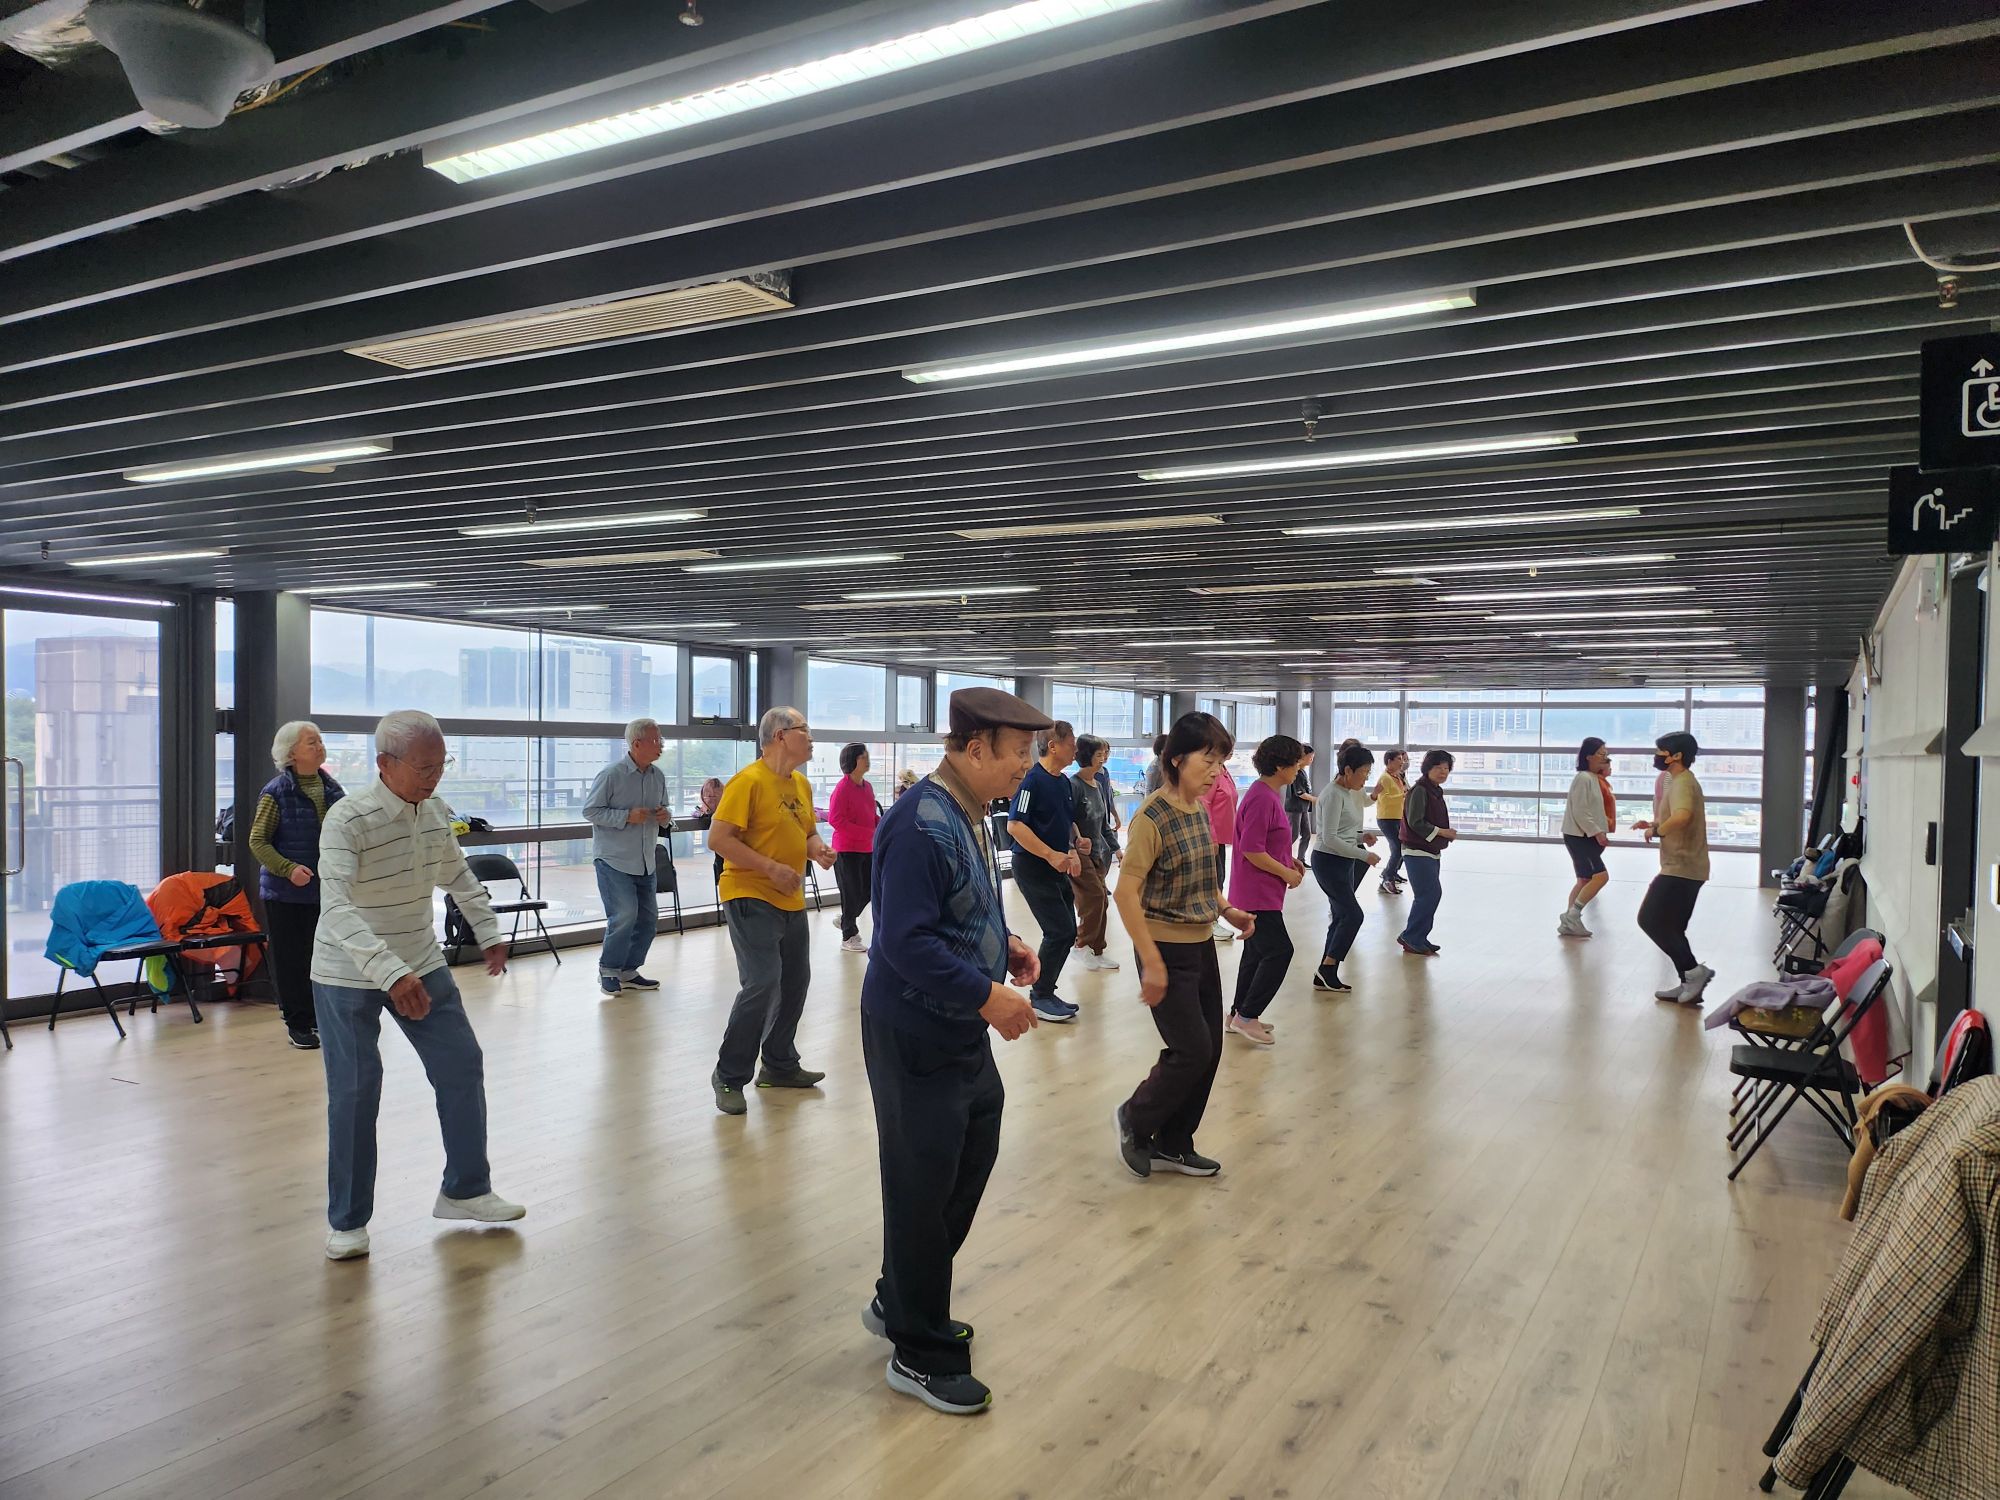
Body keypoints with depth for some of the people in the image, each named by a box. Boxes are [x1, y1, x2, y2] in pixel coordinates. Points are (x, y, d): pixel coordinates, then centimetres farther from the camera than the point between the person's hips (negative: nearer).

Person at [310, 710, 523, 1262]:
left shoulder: (433, 811, -3)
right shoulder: (348, 819, -24)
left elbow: (457, 873, 15)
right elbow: (336, 907, -36)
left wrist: (488, 931, 10)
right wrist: (389, 972, -46)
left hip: (421, 965, 6)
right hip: (348, 976, -6)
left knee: (462, 1066, 6)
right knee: (354, 1092, -3)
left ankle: (464, 1190, 22)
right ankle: (347, 1220, 15)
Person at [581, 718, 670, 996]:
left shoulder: (658, 775, 8)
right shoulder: (611, 774, -12)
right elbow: (590, 810, -11)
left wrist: (665, 817, -3)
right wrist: (627, 816, -20)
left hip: (645, 863, 7)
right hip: (614, 859, -7)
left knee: (648, 919, 9)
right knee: (624, 916, -14)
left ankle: (628, 971, 25)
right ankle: (608, 969, 7)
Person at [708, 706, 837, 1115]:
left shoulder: (801, 784, 10)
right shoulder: (748, 781, -15)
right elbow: (718, 839, -19)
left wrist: (818, 849, 0)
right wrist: (771, 868, -22)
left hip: (791, 901, 9)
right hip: (751, 898, -9)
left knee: (794, 983, 15)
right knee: (762, 984, -15)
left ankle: (780, 1065, 32)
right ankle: (729, 1076, 0)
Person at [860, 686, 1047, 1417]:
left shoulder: (969, 815, 7)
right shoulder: (921, 826, -24)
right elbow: (906, 942, -28)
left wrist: (1007, 945, 5)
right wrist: (988, 994, -26)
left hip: (962, 1030, 10)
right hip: (916, 1035, -10)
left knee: (972, 1159, 21)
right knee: (923, 1189, 3)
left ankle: (901, 1302, 40)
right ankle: (921, 1355, 21)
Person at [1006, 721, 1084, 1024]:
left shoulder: (1065, 782, 11)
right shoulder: (1033, 779, -15)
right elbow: (1015, 826, -21)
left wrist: (1075, 843, 5)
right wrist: (1052, 855, -23)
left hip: (1056, 867, 9)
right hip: (1032, 866, -9)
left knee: (1066, 932, 10)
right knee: (1060, 931, -9)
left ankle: (1045, 992, 22)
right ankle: (1041, 998, 4)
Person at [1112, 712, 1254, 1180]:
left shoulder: (1200, 810, 5)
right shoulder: (1153, 817, -19)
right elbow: (1126, 893, -20)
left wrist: (1226, 910, 4)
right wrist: (1151, 962, -20)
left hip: (1202, 945, 8)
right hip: (1168, 950, -8)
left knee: (1209, 1052, 11)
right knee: (1193, 1051, -3)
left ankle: (1173, 1145, 26)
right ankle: (1135, 1118, 21)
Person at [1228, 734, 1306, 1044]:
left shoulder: (1269, 794, 12)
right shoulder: (1262, 798, -21)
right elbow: (1251, 850, -23)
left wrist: (1290, 859, 9)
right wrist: (1287, 873, -14)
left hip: (1262, 891, 11)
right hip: (1258, 893, -11)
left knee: (1257, 952, 15)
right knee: (1279, 951, -7)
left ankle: (1238, 1015, 24)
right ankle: (1246, 1016, 1)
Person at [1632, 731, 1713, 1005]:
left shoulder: (1681, 783, -16)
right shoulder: (1683, 782, 18)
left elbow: (1682, 816, -37)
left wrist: (1656, 830, -21)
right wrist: (1653, 825, 17)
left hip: (1680, 869, -11)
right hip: (1687, 868, 11)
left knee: (1650, 920, -8)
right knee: (1671, 927, 14)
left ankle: (1694, 970, -7)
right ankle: (1689, 984, 16)